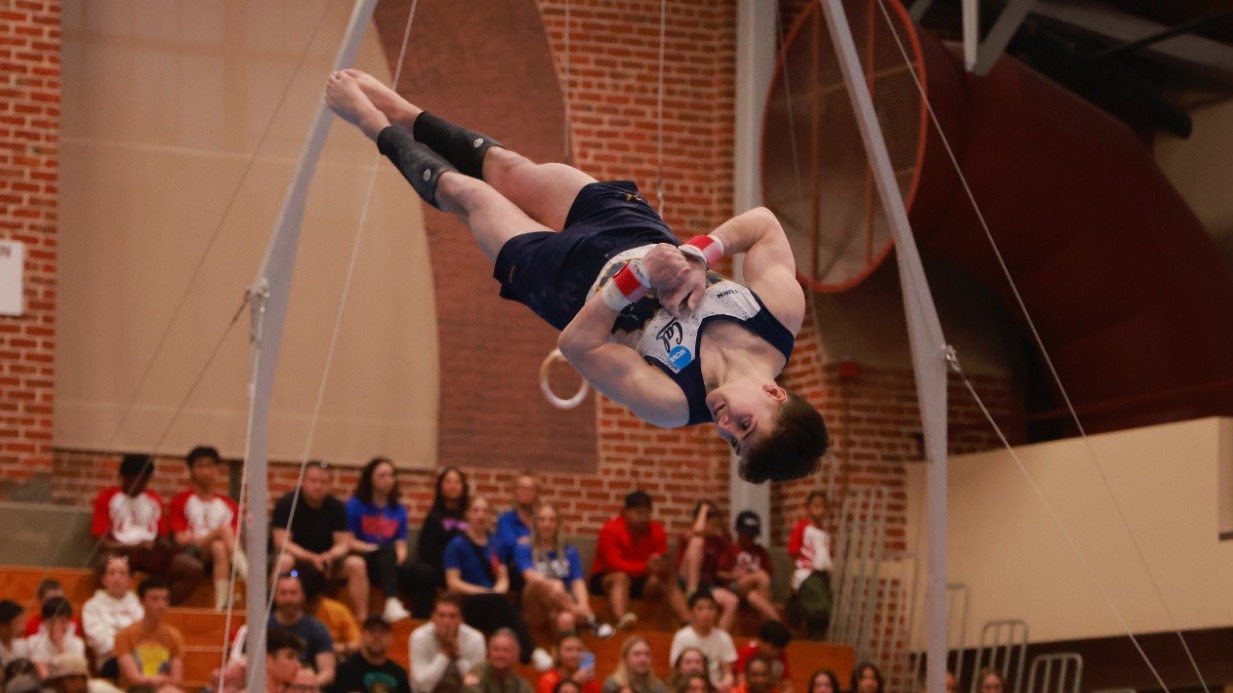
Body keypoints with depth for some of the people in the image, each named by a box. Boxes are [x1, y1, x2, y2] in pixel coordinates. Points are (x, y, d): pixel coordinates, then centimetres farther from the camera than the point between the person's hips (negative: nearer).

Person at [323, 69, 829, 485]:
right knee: (507, 168, 19)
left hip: (567, 275, -3)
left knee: (463, 191, 12)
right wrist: (701, 252, -33)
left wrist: (638, 277, -41)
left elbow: (576, 345, -32)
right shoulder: (785, 310, -30)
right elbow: (763, 222, -18)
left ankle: (379, 127, 45)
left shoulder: (673, 405, -36)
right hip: (626, 223, 3)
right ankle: (402, 115, 51)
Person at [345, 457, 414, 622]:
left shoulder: (399, 509, 15)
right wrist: (374, 549, -15)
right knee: (388, 551, -36)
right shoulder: (355, 505, 5)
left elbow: (401, 544, 8)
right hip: (363, 561, -3)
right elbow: (349, 542, -2)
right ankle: (391, 602, -54)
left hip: (390, 565, 3)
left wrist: (400, 553, -15)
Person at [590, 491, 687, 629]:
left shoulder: (656, 531, -5)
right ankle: (622, 619, -63)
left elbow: (663, 563, -8)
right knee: (621, 578, -37)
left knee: (669, 580, -19)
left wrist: (661, 566, -35)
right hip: (607, 578, -5)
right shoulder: (611, 529, -18)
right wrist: (646, 567, -37)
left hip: (640, 582, 5)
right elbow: (614, 564, -26)